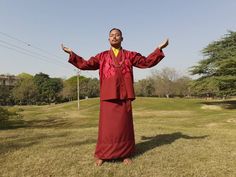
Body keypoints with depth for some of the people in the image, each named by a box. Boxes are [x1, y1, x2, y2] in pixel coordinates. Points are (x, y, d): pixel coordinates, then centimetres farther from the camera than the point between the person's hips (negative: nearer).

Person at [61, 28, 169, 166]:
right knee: (106, 125, 2)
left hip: (124, 95, 1)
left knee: (124, 124, 5)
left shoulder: (130, 55, 13)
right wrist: (71, 54, 4)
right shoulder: (102, 56, 13)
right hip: (108, 95, 0)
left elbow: (147, 62, 10)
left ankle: (126, 154, 18)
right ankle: (101, 155, 15)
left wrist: (159, 49, 3)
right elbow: (85, 64, 10)